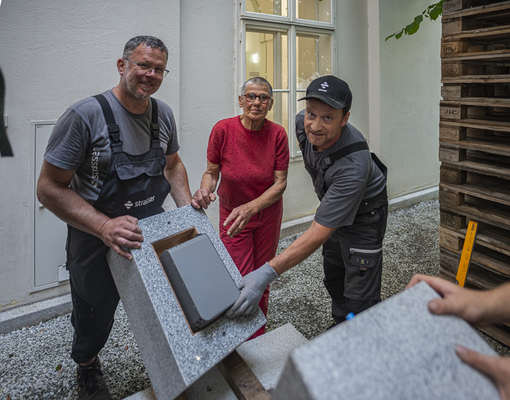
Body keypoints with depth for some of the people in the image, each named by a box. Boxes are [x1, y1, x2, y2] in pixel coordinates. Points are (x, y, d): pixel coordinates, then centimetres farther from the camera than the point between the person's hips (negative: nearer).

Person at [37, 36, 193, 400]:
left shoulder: (163, 114, -1)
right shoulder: (86, 115, -19)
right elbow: (49, 188, -18)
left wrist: (187, 205, -1)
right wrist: (103, 226, -31)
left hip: (154, 234, 4)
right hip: (96, 242, -4)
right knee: (94, 322, 18)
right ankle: (88, 368, 53)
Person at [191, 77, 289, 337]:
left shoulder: (278, 134, -13)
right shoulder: (223, 129, -15)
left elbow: (280, 183, -14)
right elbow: (211, 172, -6)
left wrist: (251, 207, -29)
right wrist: (204, 190, -29)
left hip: (268, 214, 1)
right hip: (232, 214, -1)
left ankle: (259, 335, 38)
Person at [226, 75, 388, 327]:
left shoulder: (354, 165, -41)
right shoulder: (303, 123, -21)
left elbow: (318, 233, -42)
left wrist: (266, 274, -47)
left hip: (363, 214, -7)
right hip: (331, 204, 7)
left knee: (360, 301, -5)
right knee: (333, 281, 23)